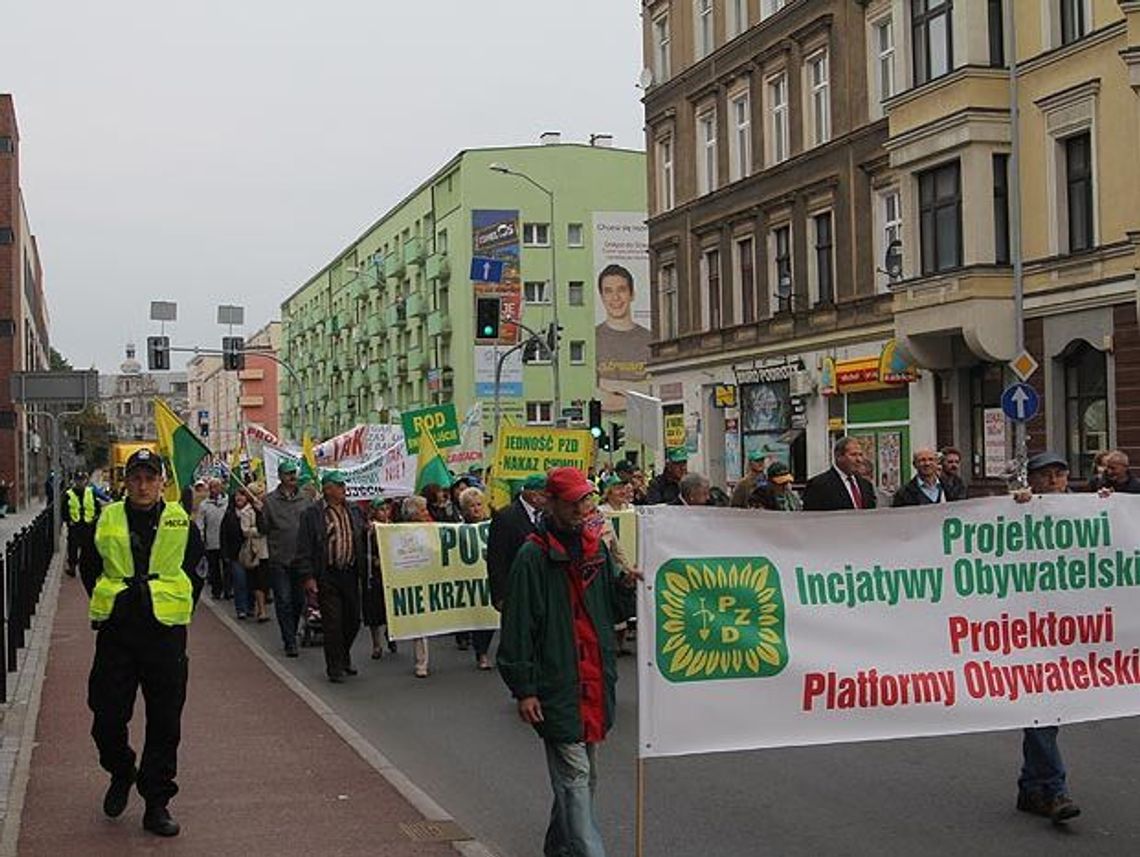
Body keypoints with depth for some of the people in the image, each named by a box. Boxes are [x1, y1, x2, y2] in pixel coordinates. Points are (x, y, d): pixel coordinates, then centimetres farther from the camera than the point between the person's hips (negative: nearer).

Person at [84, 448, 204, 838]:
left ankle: (157, 804, 13)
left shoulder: (180, 522, 2)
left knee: (165, 723, 2)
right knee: (107, 717, 2)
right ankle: (121, 774, 32)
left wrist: (179, 609, 6)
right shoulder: (107, 520, 3)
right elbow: (91, 571, 16)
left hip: (165, 632, -1)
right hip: (116, 632, 1)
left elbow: (195, 574, 12)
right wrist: (105, 606, 10)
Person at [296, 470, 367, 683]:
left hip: (350, 574, 5)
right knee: (332, 623, -2)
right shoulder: (312, 514, -5)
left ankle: (344, 658, 32)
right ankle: (335, 667, 9)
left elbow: (362, 542, 19)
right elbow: (304, 548, -7)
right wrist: (307, 577, -12)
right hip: (327, 577, -5)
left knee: (353, 620, 11)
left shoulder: (354, 512, 12)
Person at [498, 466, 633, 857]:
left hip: (595, 681, 7)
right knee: (575, 776, -8)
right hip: (557, 686, -7)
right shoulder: (534, 557, -9)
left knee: (585, 776, 16)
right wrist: (523, 689, -13)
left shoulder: (596, 548, 11)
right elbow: (518, 626, -11)